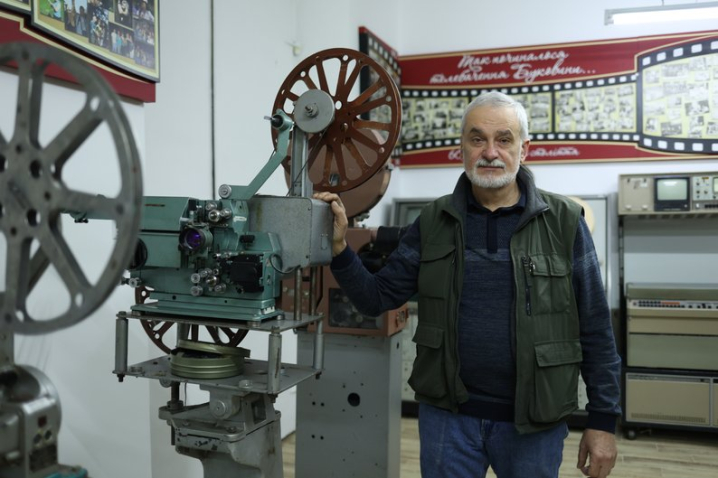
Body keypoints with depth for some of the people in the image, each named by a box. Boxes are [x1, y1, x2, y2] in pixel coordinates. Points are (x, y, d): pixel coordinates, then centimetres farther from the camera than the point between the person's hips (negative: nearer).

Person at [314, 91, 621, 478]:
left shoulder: (563, 223, -5)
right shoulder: (433, 223, 0)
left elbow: (594, 329, -3)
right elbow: (377, 298, 0)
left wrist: (603, 420, -4)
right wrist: (339, 248, -15)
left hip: (534, 420, -1)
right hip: (447, 415, 2)